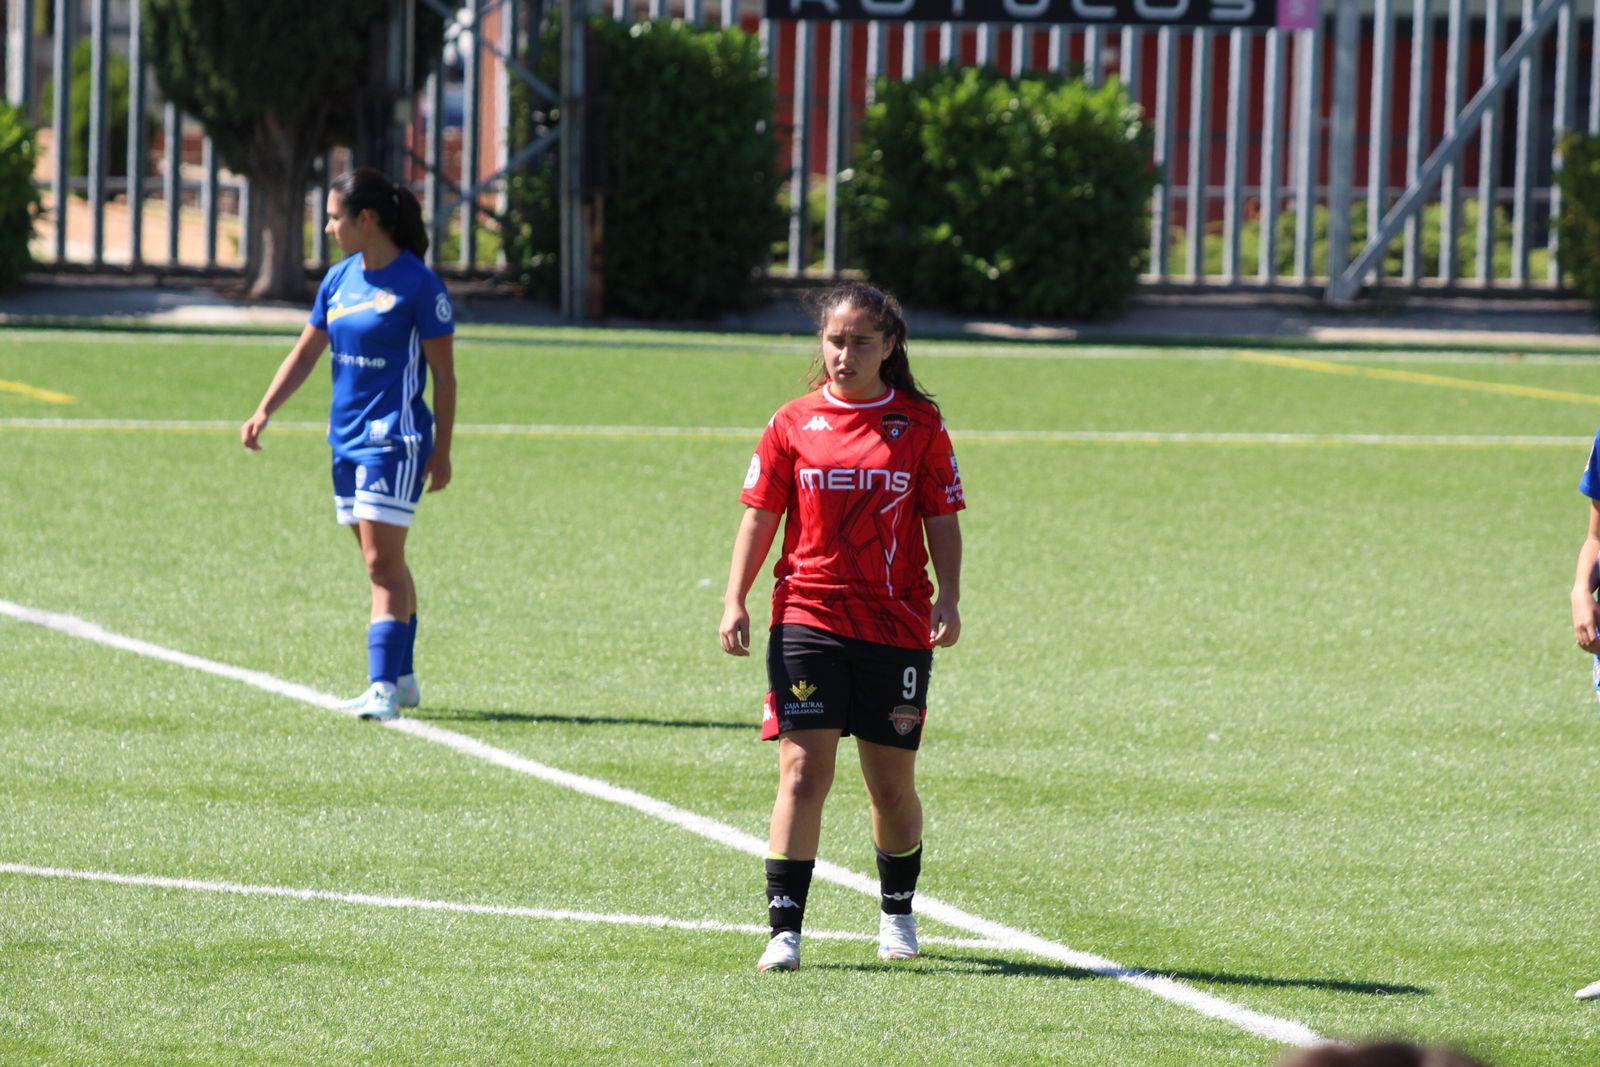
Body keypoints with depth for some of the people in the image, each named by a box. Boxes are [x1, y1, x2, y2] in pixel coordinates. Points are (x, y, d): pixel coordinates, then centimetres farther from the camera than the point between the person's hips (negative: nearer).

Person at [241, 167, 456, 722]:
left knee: (383, 562, -11)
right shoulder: (339, 280, 9)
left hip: (394, 437, -7)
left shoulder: (418, 284, -11)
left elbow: (443, 373, -8)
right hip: (347, 438, 7)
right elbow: (305, 354, 16)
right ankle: (402, 678, 22)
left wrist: (442, 451, -10)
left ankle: (383, 687, -13)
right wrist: (265, 411, 5)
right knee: (384, 565, 13)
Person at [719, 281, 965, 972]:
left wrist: (947, 600, -8)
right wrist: (735, 599, -3)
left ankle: (897, 913, 32)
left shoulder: (919, 425, 3)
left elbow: (942, 521, 5)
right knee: (803, 773, -12)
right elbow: (760, 515, 6)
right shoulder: (794, 424, 3)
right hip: (807, 621, -1)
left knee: (892, 786, 8)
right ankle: (784, 929, -12)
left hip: (896, 627, 1)